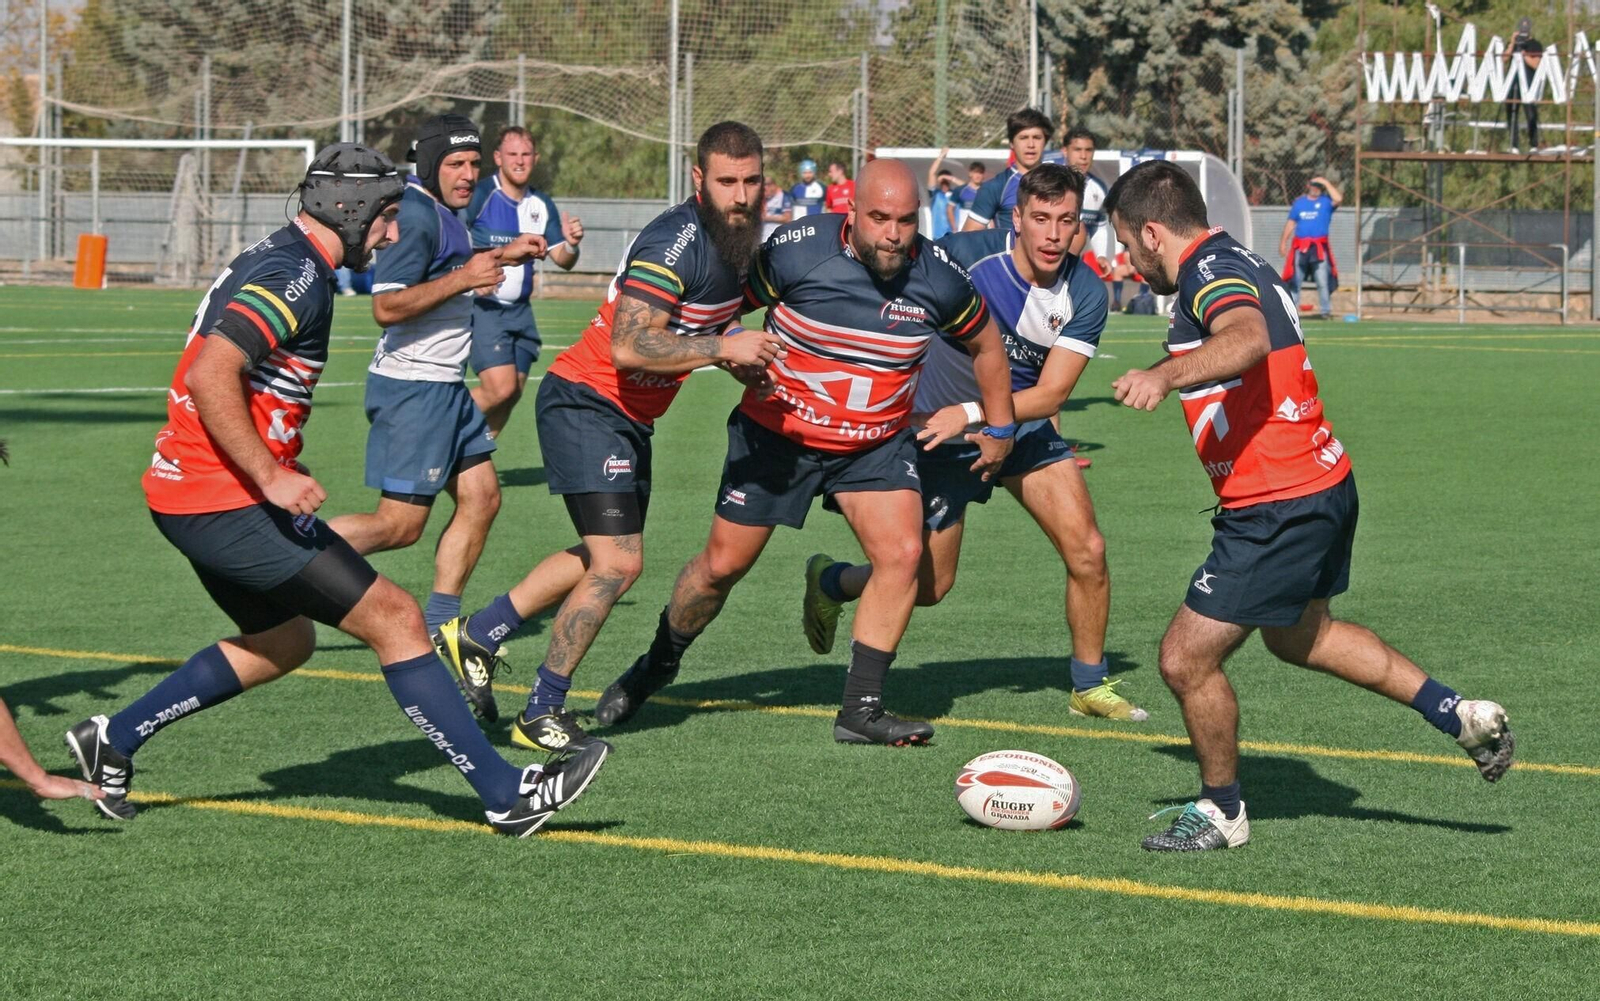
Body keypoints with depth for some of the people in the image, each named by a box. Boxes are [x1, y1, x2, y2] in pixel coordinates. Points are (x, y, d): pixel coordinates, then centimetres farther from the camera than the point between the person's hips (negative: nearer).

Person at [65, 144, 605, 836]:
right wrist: (271, 477, -25)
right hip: (229, 503, -10)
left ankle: (114, 740, 26)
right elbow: (209, 376, -27)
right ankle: (506, 794, -8)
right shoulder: (297, 278, -16)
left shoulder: (273, 261, 16)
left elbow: (208, 376, 25)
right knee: (395, 618, -8)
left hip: (185, 496, 10)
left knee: (283, 642, 27)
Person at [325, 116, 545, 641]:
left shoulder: (442, 212, 13)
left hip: (445, 384, 10)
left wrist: (501, 255, 22)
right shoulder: (416, 214, -19)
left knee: (481, 497, 9)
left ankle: (440, 622, 14)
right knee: (400, 525, -8)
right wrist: (463, 279, -25)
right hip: (413, 386, -10)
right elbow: (387, 307, -27)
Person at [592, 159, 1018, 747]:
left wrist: (1000, 429, 12)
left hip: (875, 444, 2)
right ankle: (657, 665, 31)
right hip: (778, 433, -2)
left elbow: (985, 345, 6)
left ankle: (861, 709, -9)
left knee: (902, 553, -18)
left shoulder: (937, 278, -14)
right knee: (724, 563, 3)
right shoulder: (796, 251, -21)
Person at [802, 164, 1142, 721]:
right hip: (940, 425, -3)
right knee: (928, 586, -1)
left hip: (1023, 425, 3)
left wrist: (970, 415, -26)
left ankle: (1089, 685, 9)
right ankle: (829, 581, 30)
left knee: (1087, 552, -10)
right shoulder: (966, 254, -21)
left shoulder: (1085, 295, -15)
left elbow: (1051, 393, -17)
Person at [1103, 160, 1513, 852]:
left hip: (1280, 507, -11)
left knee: (1186, 658, -2)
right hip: (1322, 485, 11)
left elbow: (1248, 338, -43)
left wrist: (1163, 374, -58)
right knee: (1299, 636, 30)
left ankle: (1221, 810, 16)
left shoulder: (1211, 273, -20)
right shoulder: (1234, 264, 11)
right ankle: (1456, 714, 33)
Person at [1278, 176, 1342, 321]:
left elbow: (1338, 199, -17)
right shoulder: (1299, 202, 12)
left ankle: (1325, 311, -2)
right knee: (1294, 280, 3)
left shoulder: (1326, 201, 5)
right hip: (1300, 247, 2)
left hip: (1319, 247, -2)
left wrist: (1326, 183, -10)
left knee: (1323, 280, -7)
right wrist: (1283, 242, 10)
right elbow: (1291, 223, 15)